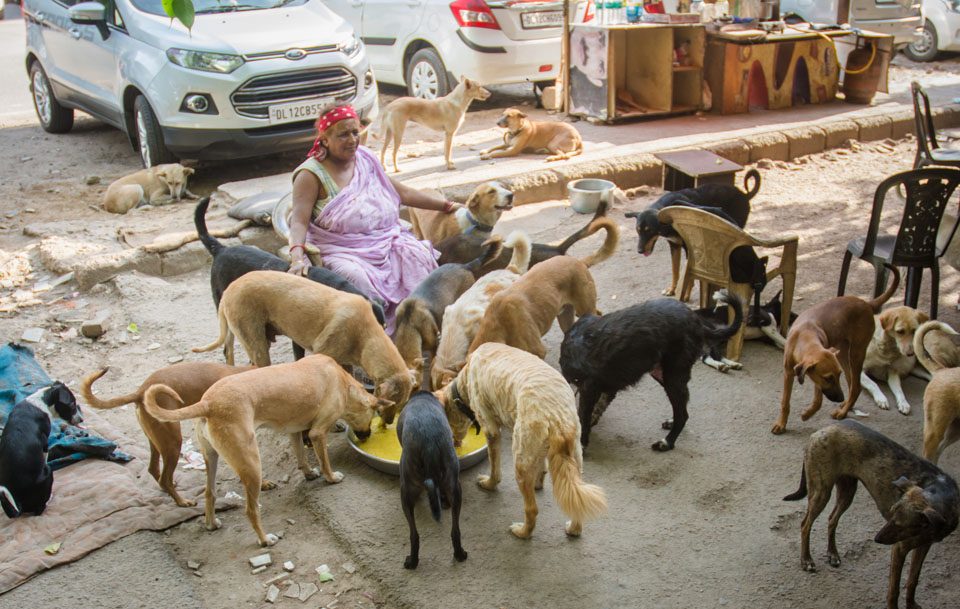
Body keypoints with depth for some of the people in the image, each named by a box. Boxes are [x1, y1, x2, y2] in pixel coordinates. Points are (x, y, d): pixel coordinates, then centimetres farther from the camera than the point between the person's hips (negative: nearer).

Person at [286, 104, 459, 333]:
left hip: (385, 239, 5)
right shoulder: (311, 174, -6)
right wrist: (297, 256, -36)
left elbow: (401, 192, 19)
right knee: (356, 276, -35)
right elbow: (299, 221, -16)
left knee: (418, 256, -21)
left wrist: (446, 205, 16)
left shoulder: (365, 158, 12)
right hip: (341, 250, -5)